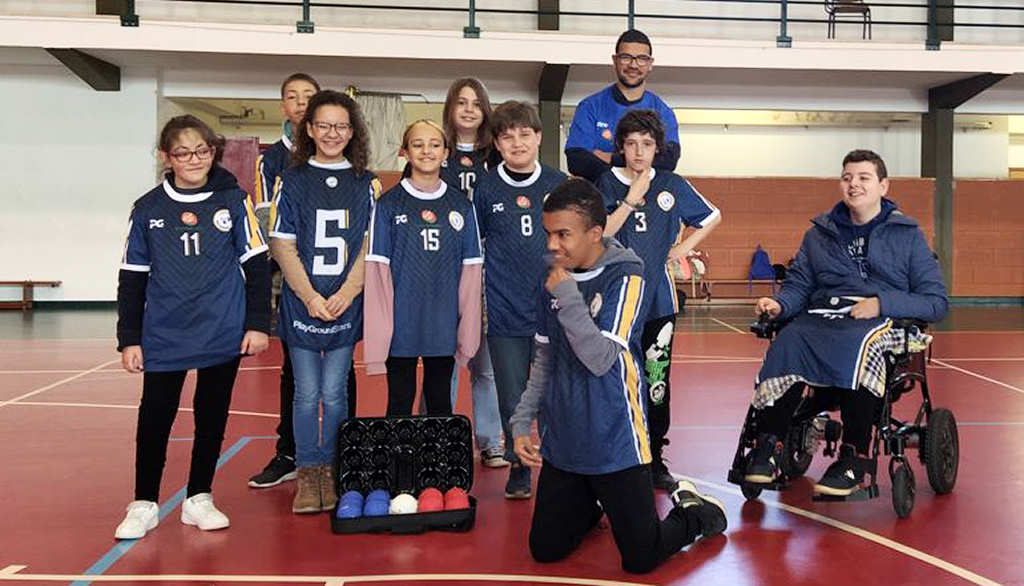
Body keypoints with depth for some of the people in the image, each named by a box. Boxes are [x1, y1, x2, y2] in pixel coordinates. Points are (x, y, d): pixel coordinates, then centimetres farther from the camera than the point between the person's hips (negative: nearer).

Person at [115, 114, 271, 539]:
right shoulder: (148, 209, 2)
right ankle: (144, 504, 20)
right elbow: (132, 278, 6)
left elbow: (256, 265, 2)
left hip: (223, 333, 0)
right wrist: (129, 338, 4)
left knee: (212, 415, 10)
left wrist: (258, 323, -3)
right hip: (163, 336, 1)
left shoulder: (233, 200, -1)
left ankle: (198, 499, 25)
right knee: (155, 417, 4)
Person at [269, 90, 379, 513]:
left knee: (334, 393, 5)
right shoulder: (292, 181, 4)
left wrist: (344, 295, -10)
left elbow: (369, 246, 2)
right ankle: (307, 475, 15)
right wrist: (310, 297, -10)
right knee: (306, 393, 4)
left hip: (346, 305, 0)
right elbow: (283, 245, -1)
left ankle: (331, 473, 17)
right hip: (300, 302, 0)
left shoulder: (366, 184, 6)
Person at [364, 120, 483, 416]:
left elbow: (471, 270, 5)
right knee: (400, 403, 8)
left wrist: (468, 329, 1)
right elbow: (377, 269, -6)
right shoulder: (389, 204, -2)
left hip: (444, 326, 2)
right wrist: (379, 331, -12)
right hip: (401, 323, -2)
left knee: (441, 403, 14)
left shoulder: (461, 206, 6)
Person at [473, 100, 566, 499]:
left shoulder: (559, 184, 4)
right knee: (512, 397, 7)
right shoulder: (487, 187, 1)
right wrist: (490, 273, 2)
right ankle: (518, 467, 24)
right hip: (504, 310, 0)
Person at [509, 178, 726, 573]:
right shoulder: (555, 280, 4)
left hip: (614, 443, -5)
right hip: (563, 443, 5)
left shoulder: (625, 277, -14)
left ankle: (694, 512, 28)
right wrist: (522, 422, 7)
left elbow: (601, 359, -22)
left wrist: (567, 296, -24)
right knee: (545, 550, 9)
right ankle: (592, 506, 38)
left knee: (640, 559, 0)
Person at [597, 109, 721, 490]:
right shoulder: (607, 185, 1)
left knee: (657, 381, 4)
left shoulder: (672, 186, 7)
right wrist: (631, 201, -14)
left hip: (659, 299, 2)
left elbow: (713, 216, 19)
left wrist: (684, 247, 8)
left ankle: (654, 460, 17)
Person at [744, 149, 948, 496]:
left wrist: (882, 303, -10)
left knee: (856, 344, -39)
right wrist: (779, 305, -6)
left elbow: (937, 303, 7)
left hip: (884, 322, -2)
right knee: (787, 342, -33)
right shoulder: (819, 234, 23)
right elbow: (798, 286, 18)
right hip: (821, 315, 2)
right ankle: (767, 445, -32)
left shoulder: (907, 235, 13)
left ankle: (853, 459, -34)